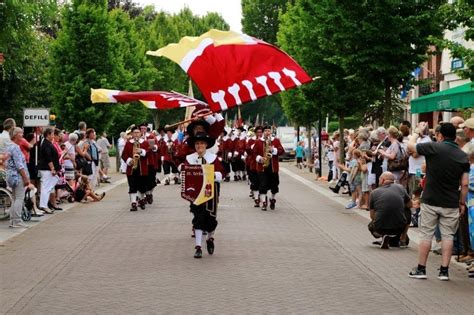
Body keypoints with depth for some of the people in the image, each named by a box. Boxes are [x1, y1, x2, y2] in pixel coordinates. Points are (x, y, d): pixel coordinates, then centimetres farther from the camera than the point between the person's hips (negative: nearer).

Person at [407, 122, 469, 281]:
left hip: (430, 200, -2)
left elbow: (410, 145, 3)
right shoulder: (463, 156, 1)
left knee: (426, 234, 6)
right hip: (451, 203, 2)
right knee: (447, 235, 8)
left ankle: (421, 269, 12)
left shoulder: (433, 148, -10)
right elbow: (464, 184, 0)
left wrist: (418, 131, 18)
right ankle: (444, 271, 8)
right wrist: (462, 202, 9)